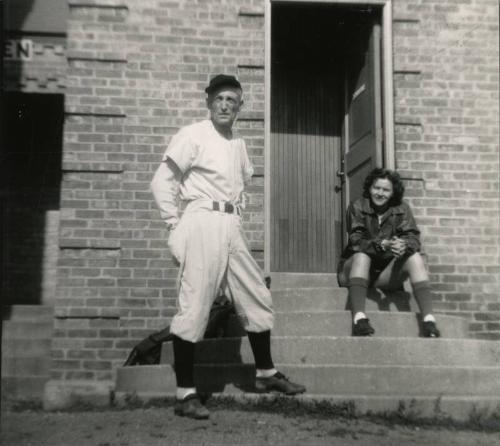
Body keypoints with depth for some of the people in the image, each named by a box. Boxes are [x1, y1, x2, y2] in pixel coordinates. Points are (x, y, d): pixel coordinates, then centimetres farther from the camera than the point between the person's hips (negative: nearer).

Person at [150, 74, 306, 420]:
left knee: (258, 301, 11)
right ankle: (185, 393, -3)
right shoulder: (193, 135, -4)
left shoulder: (239, 144, 16)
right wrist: (175, 224, -9)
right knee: (194, 309, -9)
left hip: (232, 228, 7)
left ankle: (266, 373, 27)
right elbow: (162, 181, -7)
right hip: (203, 225, -7)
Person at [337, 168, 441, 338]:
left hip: (386, 273, 3)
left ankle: (428, 319, -31)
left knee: (415, 258, -21)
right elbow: (356, 241, -19)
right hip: (354, 270, -2)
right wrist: (382, 245, -39)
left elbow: (414, 238, -11)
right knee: (361, 255, -33)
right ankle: (358, 317, -48)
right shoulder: (357, 207, -6)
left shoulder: (401, 209, 2)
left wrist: (404, 245, -36)